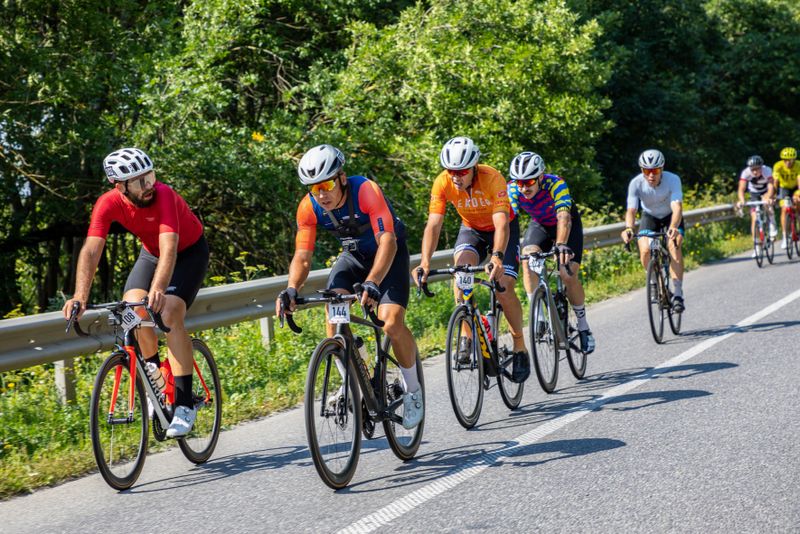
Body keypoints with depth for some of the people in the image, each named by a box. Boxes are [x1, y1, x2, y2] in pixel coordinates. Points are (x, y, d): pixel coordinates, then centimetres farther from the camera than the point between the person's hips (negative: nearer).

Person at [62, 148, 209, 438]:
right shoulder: (108, 203, -24)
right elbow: (91, 250, -30)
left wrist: (158, 289, -62)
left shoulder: (163, 195, -35)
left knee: (170, 313, -25)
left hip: (189, 252, -4)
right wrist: (80, 296, -44)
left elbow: (169, 249, -46)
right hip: (151, 253, 4)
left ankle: (185, 405, -19)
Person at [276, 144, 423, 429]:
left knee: (391, 322, -22)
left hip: (388, 254, -4)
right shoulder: (308, 208, -20)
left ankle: (412, 389, 1)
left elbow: (387, 241, -42)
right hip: (353, 255, 4)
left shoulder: (366, 191, -34)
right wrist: (291, 289, -40)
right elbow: (302, 256, -20)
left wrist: (372, 282, -57)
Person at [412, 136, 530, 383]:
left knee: (504, 287, -17)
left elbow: (501, 224, -41)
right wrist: (425, 263, -44)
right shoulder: (442, 183, -26)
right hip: (471, 228, 3)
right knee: (461, 267, -28)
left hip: (503, 228, -3)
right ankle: (466, 334, -17)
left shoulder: (493, 178, -34)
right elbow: (433, 224, -30)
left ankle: (520, 347, 3)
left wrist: (497, 258, -57)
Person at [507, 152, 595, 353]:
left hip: (567, 225, -3)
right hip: (540, 225, 3)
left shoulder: (556, 184, -37)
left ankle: (583, 326, 6)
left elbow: (563, 217, -51)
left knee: (568, 275, -16)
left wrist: (562, 245, -68)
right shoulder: (513, 189, -28)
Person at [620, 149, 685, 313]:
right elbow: (631, 209, -33)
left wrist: (673, 228, -61)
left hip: (671, 217, -2)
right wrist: (628, 228, -54)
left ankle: (677, 294, -26)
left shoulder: (673, 180, -31)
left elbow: (677, 207, -42)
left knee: (674, 246, -28)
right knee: (645, 250, -22)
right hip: (649, 217, 2)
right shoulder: (636, 183, -27)